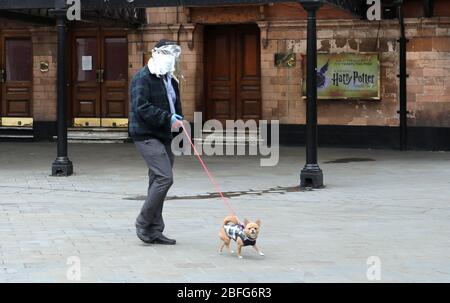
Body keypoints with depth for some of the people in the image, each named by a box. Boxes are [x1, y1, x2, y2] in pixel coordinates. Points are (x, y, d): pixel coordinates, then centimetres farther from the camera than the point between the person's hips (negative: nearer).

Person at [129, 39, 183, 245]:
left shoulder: (171, 80, 19)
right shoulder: (143, 78, -8)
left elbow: (176, 105, 29)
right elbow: (141, 108, -20)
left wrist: (178, 119, 6)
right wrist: (168, 118, -22)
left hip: (163, 136, 9)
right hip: (146, 135, -9)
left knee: (157, 182, 10)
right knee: (164, 177, -19)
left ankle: (154, 231, 16)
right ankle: (143, 225, -8)